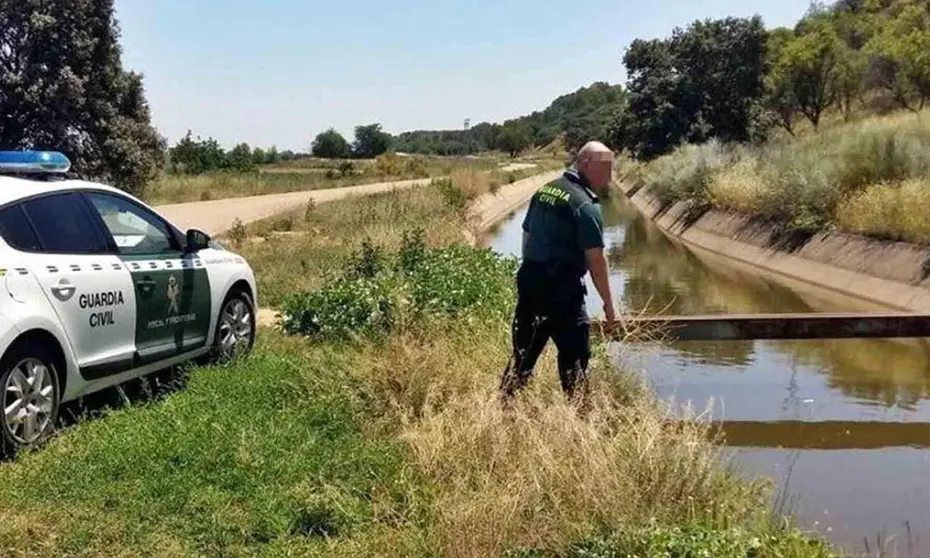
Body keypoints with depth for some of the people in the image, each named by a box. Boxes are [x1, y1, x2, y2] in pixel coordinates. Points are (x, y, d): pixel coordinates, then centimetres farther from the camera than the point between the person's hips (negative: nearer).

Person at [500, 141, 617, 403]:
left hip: (529, 281, 8)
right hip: (562, 288, -8)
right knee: (575, 354, 3)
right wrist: (608, 304, -9)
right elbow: (595, 259, -15)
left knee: (524, 350, 16)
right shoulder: (586, 205, -13)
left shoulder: (545, 190, 10)